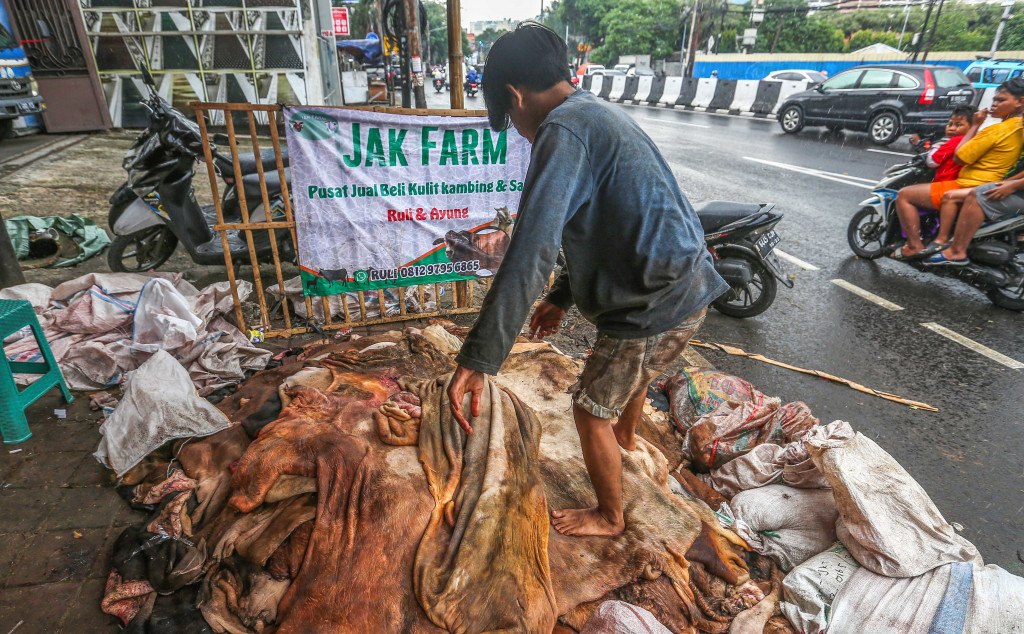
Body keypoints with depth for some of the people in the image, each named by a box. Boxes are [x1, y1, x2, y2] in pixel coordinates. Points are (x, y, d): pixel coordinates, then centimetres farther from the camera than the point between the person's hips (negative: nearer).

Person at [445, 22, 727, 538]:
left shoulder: (563, 132, -20)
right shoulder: (600, 115, 13)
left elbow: (529, 255, -32)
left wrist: (477, 360, -32)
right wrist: (561, 297, 22)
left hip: (653, 310, -10)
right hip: (688, 288, 10)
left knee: (591, 412, 10)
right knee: (635, 372, 35)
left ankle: (608, 518, 34)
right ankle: (626, 437, 67)